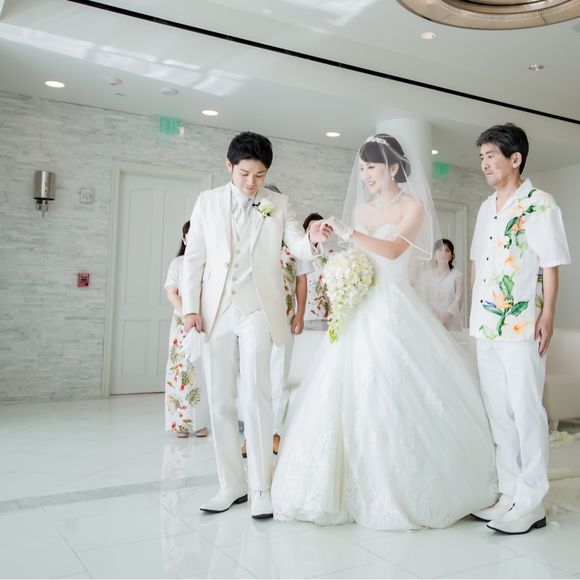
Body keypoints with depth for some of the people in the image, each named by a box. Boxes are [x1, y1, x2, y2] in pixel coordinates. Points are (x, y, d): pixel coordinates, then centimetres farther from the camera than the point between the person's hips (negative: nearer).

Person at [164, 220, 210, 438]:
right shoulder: (177, 263, 12)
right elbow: (171, 293, 3)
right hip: (183, 321, 1)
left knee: (205, 369, -5)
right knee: (183, 368, -4)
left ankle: (201, 422, -1)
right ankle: (182, 421, 0)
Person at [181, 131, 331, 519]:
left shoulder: (280, 205, 5)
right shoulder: (208, 202, 8)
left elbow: (301, 249, -5)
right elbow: (194, 258, 7)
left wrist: (313, 238, -28)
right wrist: (191, 307, -1)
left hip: (257, 311, -2)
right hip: (216, 311, 3)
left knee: (256, 396, -10)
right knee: (220, 401, 6)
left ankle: (261, 487, 1)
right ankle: (231, 484, 18)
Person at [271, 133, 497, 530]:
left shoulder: (413, 206, 0)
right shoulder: (360, 209, 16)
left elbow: (393, 250, -16)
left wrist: (347, 232, -21)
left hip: (395, 309, -5)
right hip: (360, 309, 5)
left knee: (397, 397, -6)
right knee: (351, 395, 0)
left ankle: (411, 490, 9)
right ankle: (355, 486, 11)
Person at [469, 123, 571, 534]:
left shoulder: (538, 204, -4)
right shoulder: (486, 208, 17)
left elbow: (550, 265, -9)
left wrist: (547, 316, -16)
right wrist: (475, 313, 14)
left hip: (521, 327, -7)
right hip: (486, 327, 7)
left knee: (526, 413, -2)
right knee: (498, 412, 11)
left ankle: (531, 504, 9)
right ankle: (509, 493, 22)